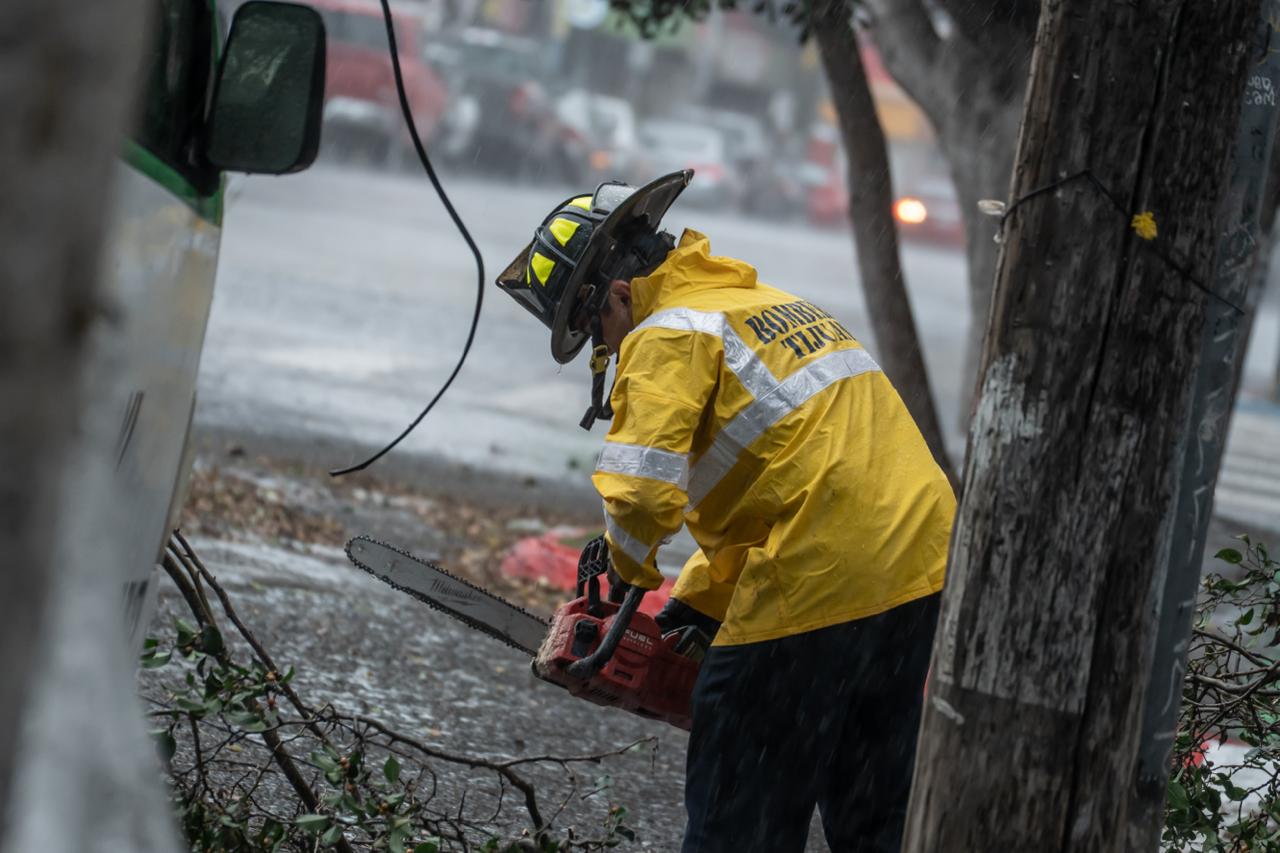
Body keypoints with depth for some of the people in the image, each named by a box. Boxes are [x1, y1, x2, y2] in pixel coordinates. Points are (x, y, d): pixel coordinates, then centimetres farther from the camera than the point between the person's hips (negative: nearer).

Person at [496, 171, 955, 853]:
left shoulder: (667, 338, -5)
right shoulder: (774, 306, 23)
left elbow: (645, 494, -18)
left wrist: (628, 569, 3)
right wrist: (700, 598, 26)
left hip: (818, 586, -9)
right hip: (921, 568, 9)